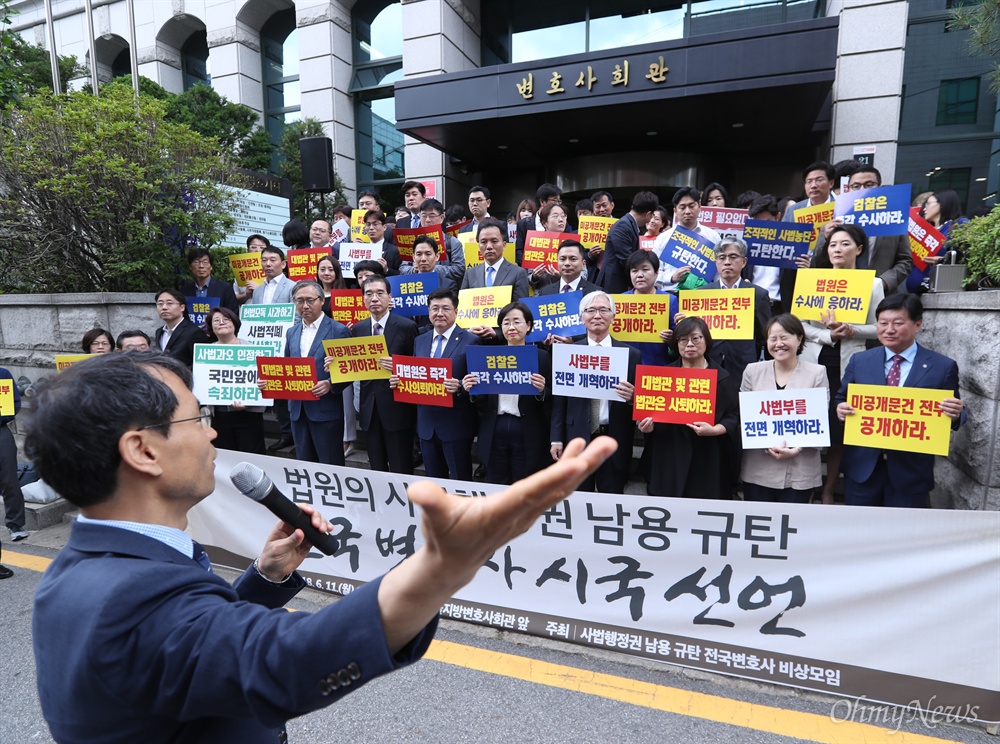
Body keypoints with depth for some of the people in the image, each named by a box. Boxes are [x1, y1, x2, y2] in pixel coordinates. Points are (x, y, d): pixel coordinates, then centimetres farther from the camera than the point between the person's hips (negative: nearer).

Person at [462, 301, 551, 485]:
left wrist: (541, 391, -19)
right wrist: (471, 390, -10)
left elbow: (552, 401, 0)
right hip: (494, 434, 3)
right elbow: (481, 404, 9)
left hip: (528, 437, -2)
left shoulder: (542, 356, 0)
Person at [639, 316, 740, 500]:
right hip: (669, 459, 1)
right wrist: (647, 425, -10)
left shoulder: (723, 377, 3)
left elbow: (735, 415, -1)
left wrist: (714, 430, -19)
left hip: (708, 461, -1)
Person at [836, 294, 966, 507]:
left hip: (910, 473, -2)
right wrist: (840, 409, -12)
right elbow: (840, 400, 9)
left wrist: (955, 414, -19)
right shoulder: (859, 361, 5)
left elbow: (953, 414, 3)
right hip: (861, 468, 2)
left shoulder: (943, 367, -1)